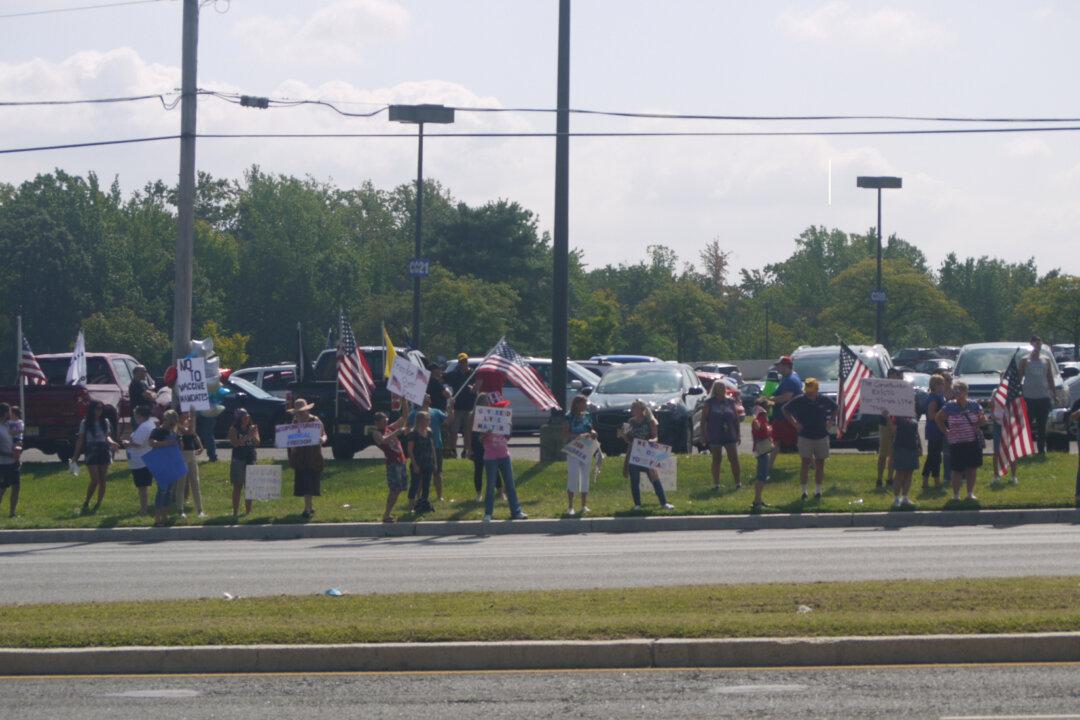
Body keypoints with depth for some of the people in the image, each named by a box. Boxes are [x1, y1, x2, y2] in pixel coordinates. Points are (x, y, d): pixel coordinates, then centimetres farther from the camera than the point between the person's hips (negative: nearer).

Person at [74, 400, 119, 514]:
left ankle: (98, 505, 11)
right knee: (95, 480, -10)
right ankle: (86, 503, 6)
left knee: (102, 480, 3)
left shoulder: (105, 422, 8)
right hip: (91, 453, -3)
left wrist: (111, 442, -7)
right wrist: (76, 455, -3)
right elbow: (80, 440, 0)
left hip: (104, 452, 3)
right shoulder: (85, 423, -2)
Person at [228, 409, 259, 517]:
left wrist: (253, 435, -21)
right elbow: (235, 442, -14)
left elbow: (257, 442, -1)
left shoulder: (252, 428, 7)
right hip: (238, 460, -3)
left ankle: (248, 511, 11)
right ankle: (235, 512, 0)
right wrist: (248, 436, -23)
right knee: (238, 487, -2)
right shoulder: (234, 429, -2)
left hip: (251, 460, 3)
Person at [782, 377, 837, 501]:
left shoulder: (824, 400, -2)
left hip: (822, 436, 2)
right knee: (805, 463, -5)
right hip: (805, 437, -2)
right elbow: (785, 410, 5)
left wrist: (829, 421, 6)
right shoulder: (799, 400, -7)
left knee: (820, 464, 7)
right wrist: (795, 423, -2)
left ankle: (818, 490, 17)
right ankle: (804, 491, 1)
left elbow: (835, 408, 18)